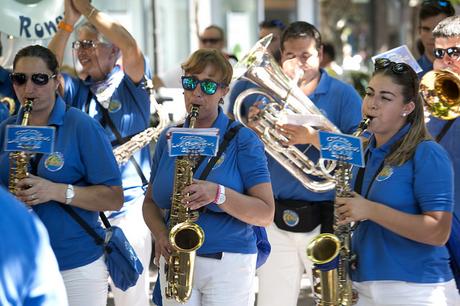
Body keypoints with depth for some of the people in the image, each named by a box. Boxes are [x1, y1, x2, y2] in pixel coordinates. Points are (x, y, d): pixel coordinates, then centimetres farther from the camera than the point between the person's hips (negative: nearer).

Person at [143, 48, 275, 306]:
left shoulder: (243, 140, -4)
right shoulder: (168, 140, 9)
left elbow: (266, 214, -9)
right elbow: (151, 201, 16)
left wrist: (218, 194, -25)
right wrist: (161, 234, -5)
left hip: (228, 264, -3)